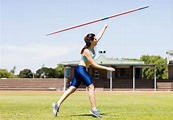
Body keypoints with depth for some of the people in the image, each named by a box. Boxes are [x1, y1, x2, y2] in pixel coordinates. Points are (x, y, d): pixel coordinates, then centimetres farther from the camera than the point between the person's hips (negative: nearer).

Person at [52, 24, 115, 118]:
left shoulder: (92, 47, 4)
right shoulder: (86, 51, -20)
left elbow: (99, 36, 21)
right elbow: (93, 65, -19)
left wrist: (105, 27, 30)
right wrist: (106, 68, -17)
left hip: (81, 70, 10)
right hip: (80, 69, -10)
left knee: (72, 88, 5)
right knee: (91, 87, -10)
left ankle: (57, 104, 3)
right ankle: (94, 109, -10)